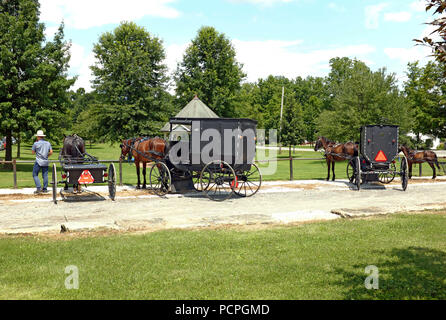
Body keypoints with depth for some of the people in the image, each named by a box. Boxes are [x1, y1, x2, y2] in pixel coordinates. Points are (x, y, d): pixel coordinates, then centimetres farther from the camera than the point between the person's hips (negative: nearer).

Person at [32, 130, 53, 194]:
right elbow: (51, 152, 6)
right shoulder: (48, 143, 7)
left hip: (38, 162, -5)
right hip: (46, 162, 5)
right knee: (45, 175, 8)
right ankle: (45, 189, 9)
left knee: (35, 175, 2)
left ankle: (39, 188, -10)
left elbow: (33, 152, 4)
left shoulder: (36, 143, -6)